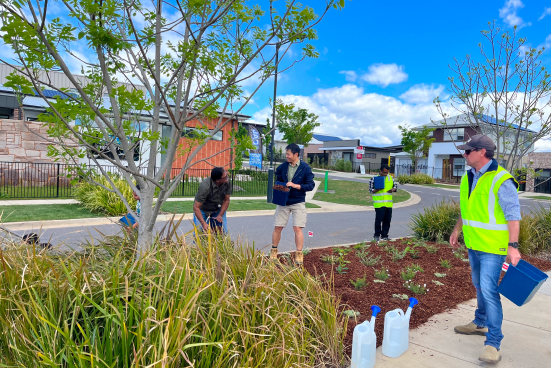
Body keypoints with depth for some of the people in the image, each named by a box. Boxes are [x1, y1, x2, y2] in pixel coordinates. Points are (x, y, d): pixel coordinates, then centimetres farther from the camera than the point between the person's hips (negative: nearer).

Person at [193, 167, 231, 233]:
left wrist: (220, 215, -19)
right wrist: (203, 223, -39)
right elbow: (196, 207, -31)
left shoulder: (227, 182, -22)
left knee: (224, 232, -8)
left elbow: (226, 201, -9)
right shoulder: (205, 187, -35)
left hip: (218, 210, 3)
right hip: (202, 210, -3)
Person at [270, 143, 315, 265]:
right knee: (277, 227, 4)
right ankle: (274, 251, 21)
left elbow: (311, 185, -7)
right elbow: (277, 181, 15)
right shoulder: (282, 167, 3)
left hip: (298, 203, -3)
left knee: (297, 228, -5)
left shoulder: (305, 168, -5)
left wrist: (296, 186, -19)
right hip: (283, 201, 3)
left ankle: (299, 255, 8)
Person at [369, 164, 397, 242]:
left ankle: (384, 235, 21)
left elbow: (395, 187, 20)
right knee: (378, 220, -4)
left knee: (387, 221, 9)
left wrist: (393, 189, -4)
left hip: (389, 203, 5)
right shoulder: (374, 178, -4)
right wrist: (377, 189, -22)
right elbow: (371, 190, -3)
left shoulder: (391, 178, 11)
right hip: (379, 204, -5)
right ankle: (377, 235, 10)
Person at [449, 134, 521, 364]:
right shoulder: (468, 178, 8)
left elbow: (513, 215, -18)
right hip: (473, 244, 8)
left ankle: (493, 342, -1)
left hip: (492, 246, -8)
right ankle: (480, 323, 38)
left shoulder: (501, 180, -17)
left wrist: (513, 246, -22)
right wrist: (457, 231, 20)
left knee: (489, 289, -10)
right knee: (480, 287, 21)